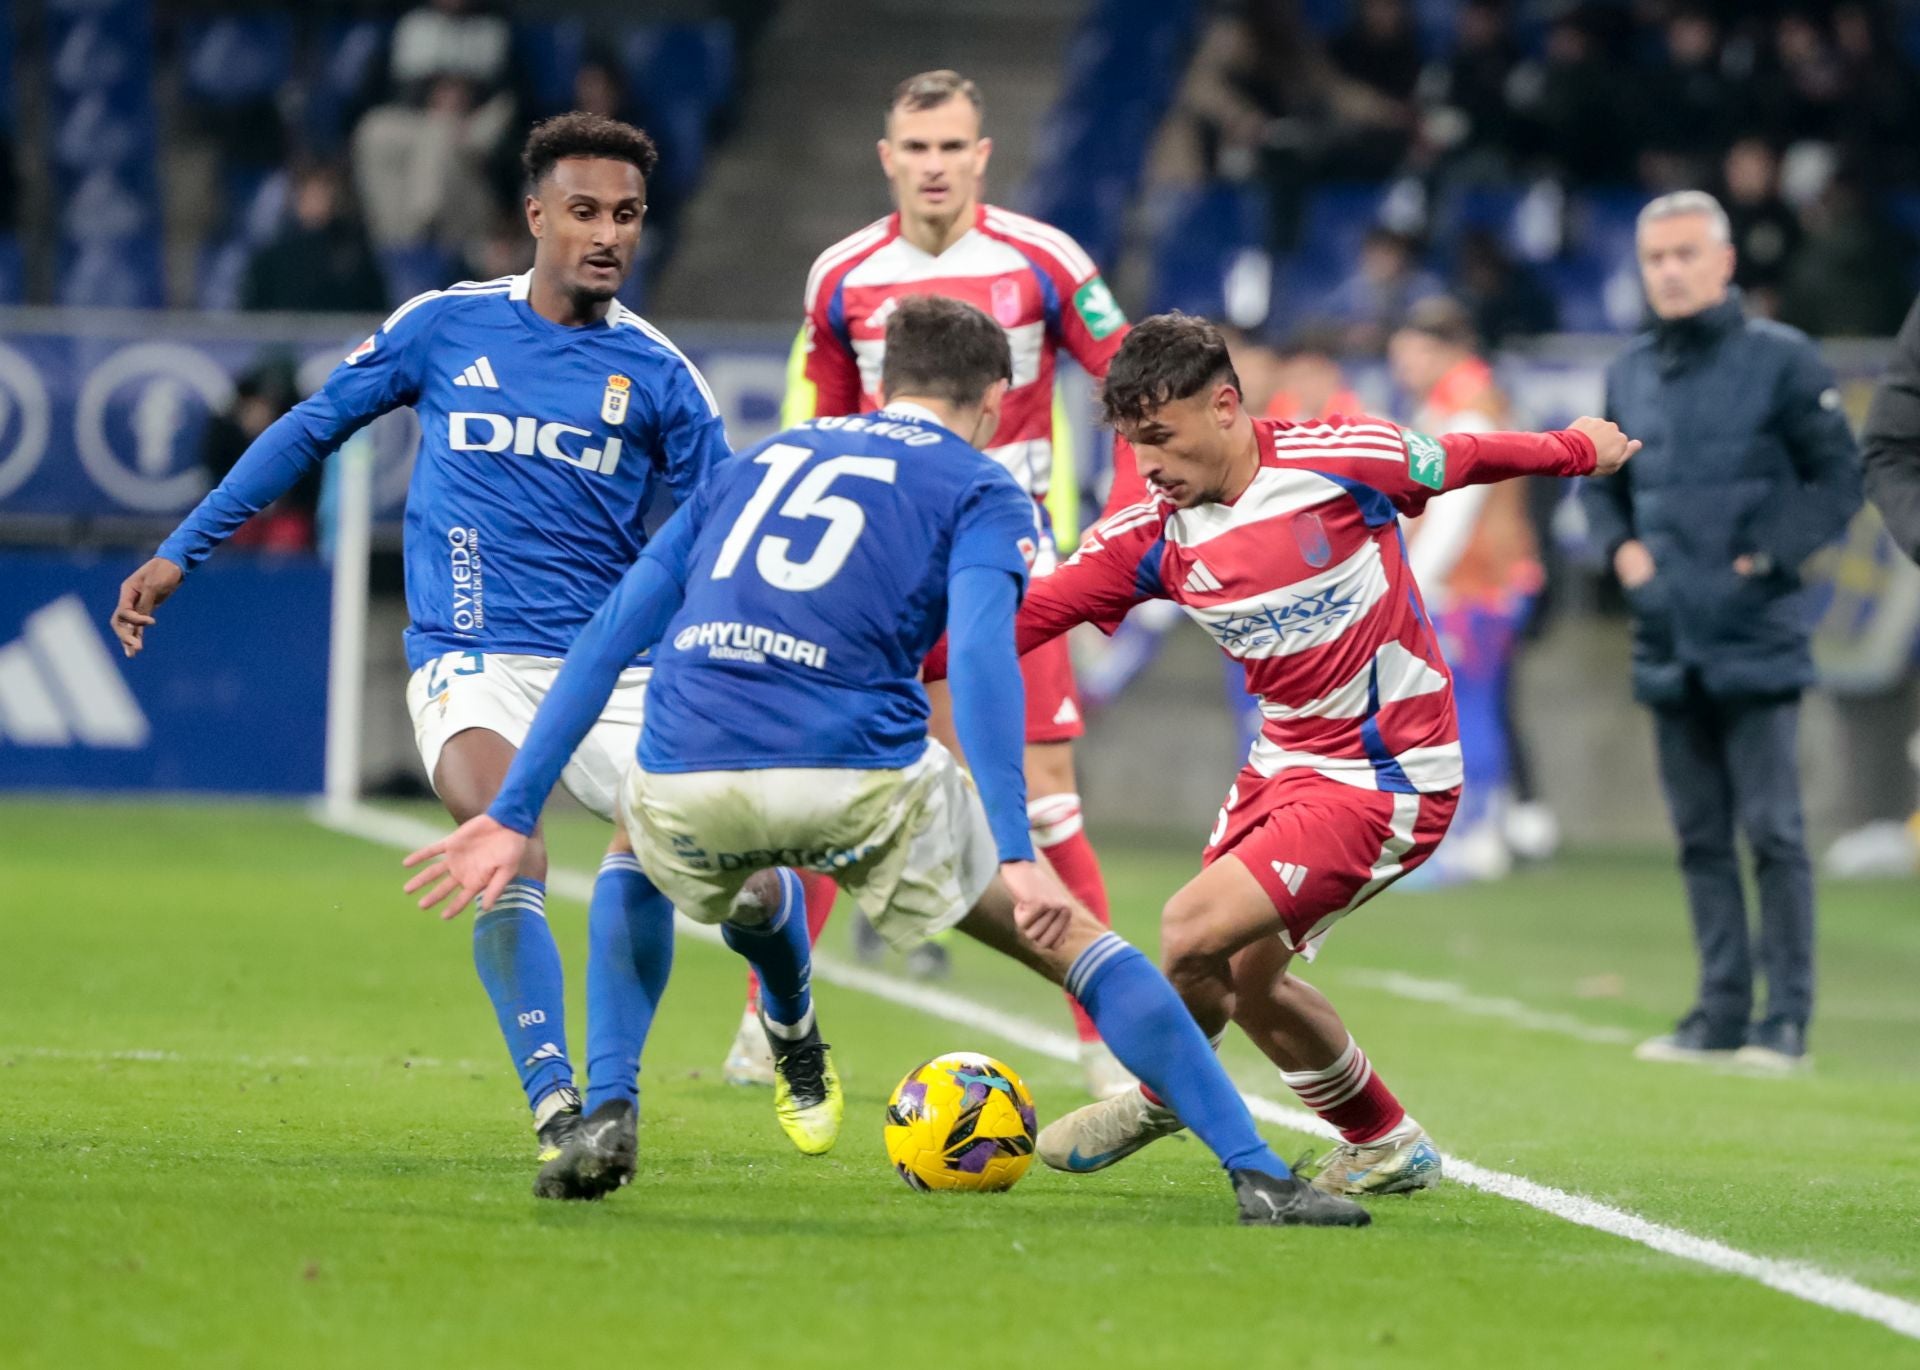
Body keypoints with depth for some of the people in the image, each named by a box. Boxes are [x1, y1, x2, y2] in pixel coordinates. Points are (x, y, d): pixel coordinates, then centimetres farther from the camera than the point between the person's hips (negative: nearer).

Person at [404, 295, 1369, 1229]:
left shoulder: (759, 463, 28)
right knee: (1073, 942, 11)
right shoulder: (981, 489, 13)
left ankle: (609, 1120, 34)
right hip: (859, 783, -3)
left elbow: (610, 634, 22)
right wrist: (1016, 856, -15)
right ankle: (1257, 1173, 5)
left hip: (685, 790, 4)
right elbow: (980, 657, -7)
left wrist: (513, 813, 22)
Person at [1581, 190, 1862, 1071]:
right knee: (1700, 839, 8)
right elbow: (1600, 481, 24)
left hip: (1757, 641, -5)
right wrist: (1621, 546, 6)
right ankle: (1722, 1012, 13)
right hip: (1668, 646, 5)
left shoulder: (1781, 360, -4)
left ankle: (1787, 1020, -3)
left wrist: (1766, 557, -10)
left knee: (1772, 833, -6)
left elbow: (1838, 477, -2)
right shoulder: (1629, 373, 11)